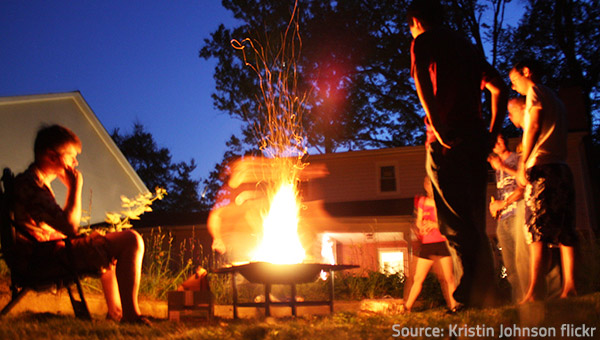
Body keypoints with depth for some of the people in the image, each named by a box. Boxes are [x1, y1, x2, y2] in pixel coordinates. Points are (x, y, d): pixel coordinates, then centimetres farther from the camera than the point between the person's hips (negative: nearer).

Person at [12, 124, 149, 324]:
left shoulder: (35, 182, 20)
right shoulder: (30, 183, -15)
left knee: (109, 247, 32)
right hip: (48, 258, -11)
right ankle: (130, 312, -13)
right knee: (131, 240, -17)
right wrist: (75, 186, -13)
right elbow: (70, 226, -25)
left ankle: (115, 312, 32)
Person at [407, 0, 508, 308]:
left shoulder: (424, 41, 5)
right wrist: (492, 132, 12)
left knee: (456, 224, -7)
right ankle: (487, 292, 12)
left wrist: (438, 129, -17)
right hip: (476, 140, 7)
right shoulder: (466, 45, 25)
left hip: (447, 141, -6)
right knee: (474, 222, 11)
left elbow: (422, 82, -14)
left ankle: (473, 295, -12)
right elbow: (498, 86, 18)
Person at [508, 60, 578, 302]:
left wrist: (523, 162, -18)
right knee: (565, 233, 2)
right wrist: (522, 123, 36)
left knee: (537, 232, -16)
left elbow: (534, 125, -13)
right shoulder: (556, 99, 28)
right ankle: (569, 288, -2)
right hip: (562, 168, 9)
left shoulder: (535, 91, 3)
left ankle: (535, 292, -22)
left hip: (543, 167, -9)